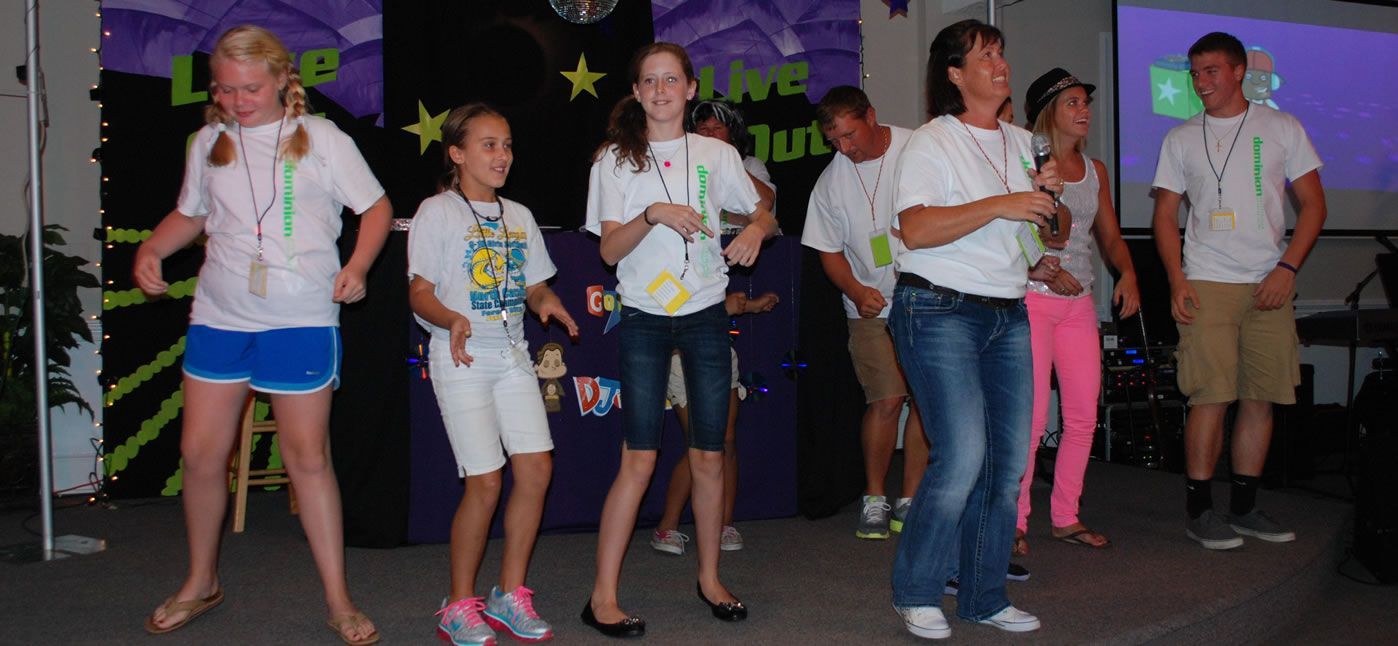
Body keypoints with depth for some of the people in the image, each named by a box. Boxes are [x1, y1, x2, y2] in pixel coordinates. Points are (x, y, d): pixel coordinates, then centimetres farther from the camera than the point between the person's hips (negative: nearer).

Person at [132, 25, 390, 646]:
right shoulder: (208, 142, 9)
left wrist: (356, 266, -13)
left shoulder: (321, 138, -2)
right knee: (201, 451, 6)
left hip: (302, 320, -4)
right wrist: (150, 249, 3)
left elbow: (377, 206, 2)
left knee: (308, 456, 0)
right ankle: (201, 582, 29)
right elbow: (189, 214, 22)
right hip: (219, 316, 4)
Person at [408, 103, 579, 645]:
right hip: (462, 357, -5)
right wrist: (452, 320, -28)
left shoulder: (518, 216, 14)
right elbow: (420, 293, -8)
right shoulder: (437, 212, -3)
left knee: (536, 468, -3)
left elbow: (534, 285, 17)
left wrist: (547, 303, -7)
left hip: (512, 355, 6)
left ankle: (509, 595, 13)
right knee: (485, 481, -8)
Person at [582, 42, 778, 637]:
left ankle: (709, 577, 23)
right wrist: (653, 214, -22)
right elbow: (610, 249, -5)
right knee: (639, 457, -8)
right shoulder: (616, 159, 3)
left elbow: (763, 213, 17)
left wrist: (755, 231, -6)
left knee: (710, 454, 5)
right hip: (643, 319, -2)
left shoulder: (716, 154, 7)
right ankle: (603, 595, 0)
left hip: (706, 314, 2)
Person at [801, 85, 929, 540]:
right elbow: (830, 252, 6)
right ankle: (874, 498, 8)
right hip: (874, 308, 0)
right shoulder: (830, 183, 0)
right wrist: (857, 291, -12)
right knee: (886, 400, -10)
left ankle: (910, 500, 11)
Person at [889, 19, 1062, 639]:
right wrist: (1000, 204, -20)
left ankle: (984, 595, 17)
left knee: (1009, 459, 4)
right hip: (940, 312, -7)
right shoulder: (931, 142, -4)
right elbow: (915, 230, -18)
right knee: (962, 456, -14)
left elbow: (1035, 223, 27)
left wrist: (1045, 194, 5)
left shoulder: (1021, 141, 18)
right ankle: (915, 593, 3)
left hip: (1008, 315, 7)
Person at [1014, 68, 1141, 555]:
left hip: (1079, 303, 7)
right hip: (1031, 299, -6)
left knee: (1084, 417, 6)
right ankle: (1014, 520, 3)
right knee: (1031, 418, -9)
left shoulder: (1095, 171, 15)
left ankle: (1066, 517, 18)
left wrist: (1127, 273, -1)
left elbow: (1110, 236, 17)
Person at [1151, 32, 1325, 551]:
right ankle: (1199, 511, 1)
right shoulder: (1180, 139, 10)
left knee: (1261, 399, 4)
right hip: (1207, 284, -1)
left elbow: (1313, 204, 7)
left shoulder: (1282, 128, 9)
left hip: (1270, 285, 2)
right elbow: (1166, 216, 8)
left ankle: (1244, 509, 15)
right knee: (1211, 397, -8)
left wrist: (1286, 268, -6)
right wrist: (1177, 282, -4)